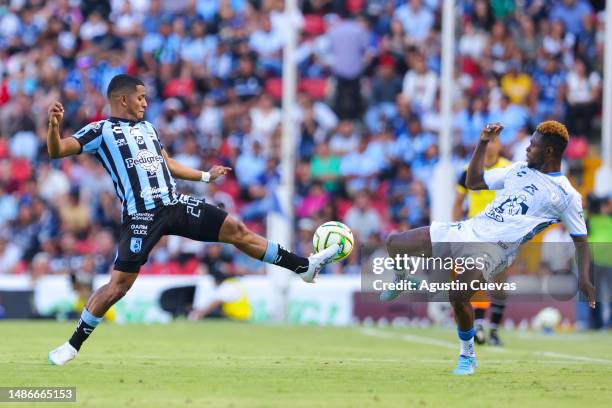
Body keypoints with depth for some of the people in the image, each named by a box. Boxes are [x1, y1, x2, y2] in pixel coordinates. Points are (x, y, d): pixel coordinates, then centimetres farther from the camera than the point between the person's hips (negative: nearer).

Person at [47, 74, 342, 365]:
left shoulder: (148, 128, 20)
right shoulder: (101, 131, -1)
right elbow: (56, 151, -10)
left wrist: (206, 176, 40)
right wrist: (54, 125, -30)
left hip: (175, 205, 6)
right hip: (141, 216, -6)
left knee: (237, 230, 4)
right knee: (118, 285, -11)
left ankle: (304, 267, 13)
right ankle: (73, 345, 3)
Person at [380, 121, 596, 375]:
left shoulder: (567, 196, 1)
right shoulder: (520, 170, 19)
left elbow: (581, 240, 2)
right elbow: (473, 182, 25)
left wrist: (583, 278, -13)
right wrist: (483, 144, 15)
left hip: (493, 248, -6)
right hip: (466, 230, 6)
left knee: (458, 297, -32)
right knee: (394, 244, 0)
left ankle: (468, 357, -6)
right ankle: (401, 280, 36)